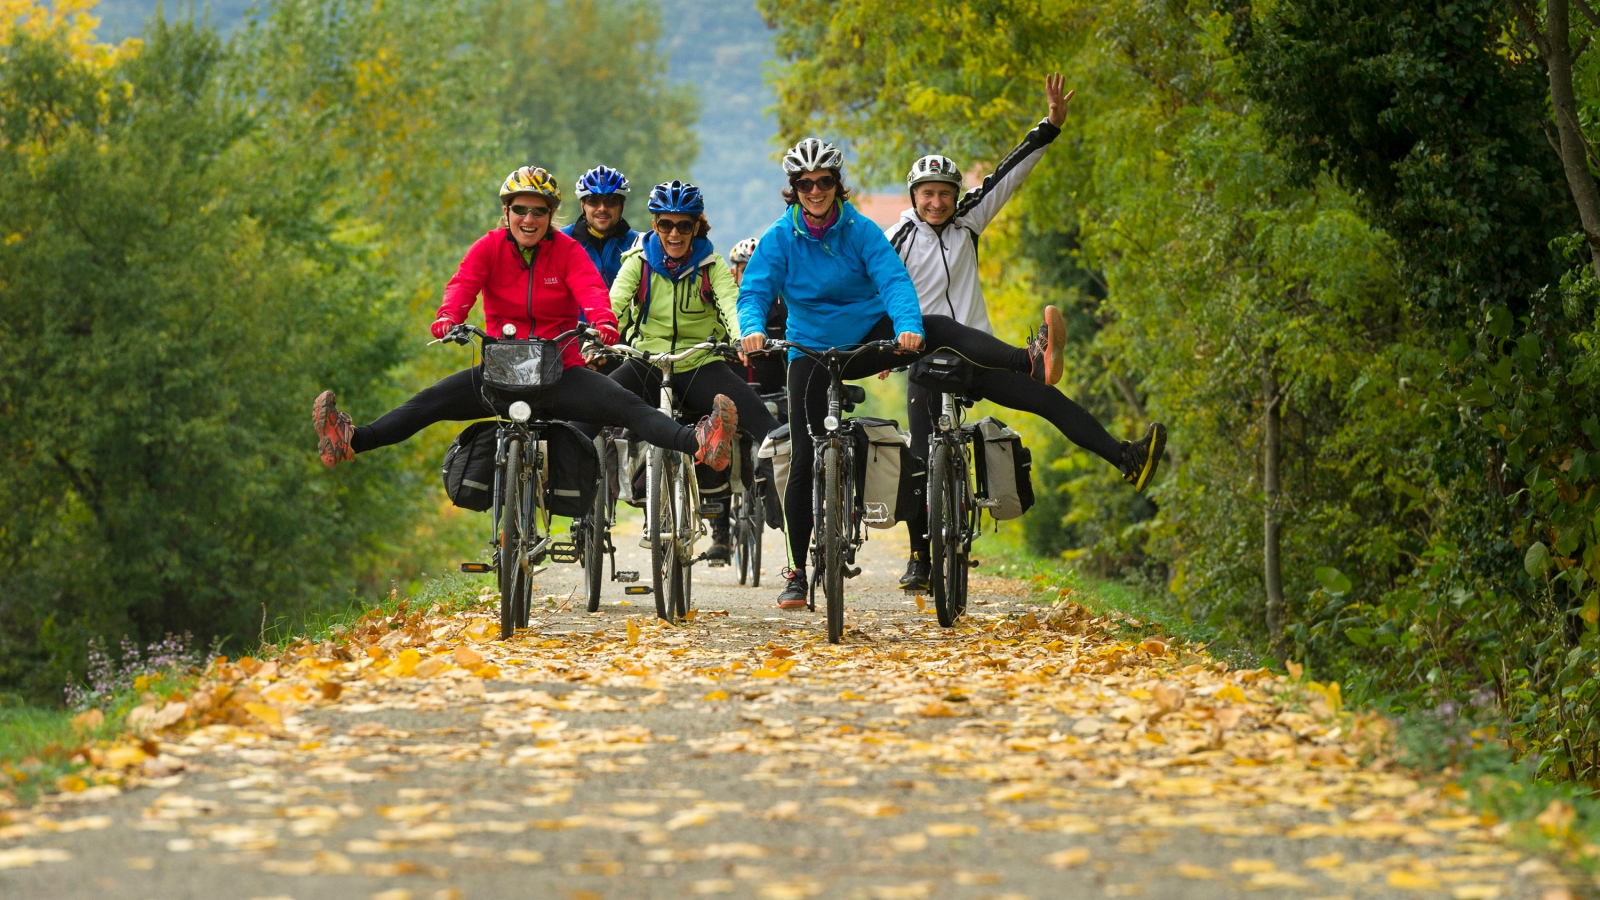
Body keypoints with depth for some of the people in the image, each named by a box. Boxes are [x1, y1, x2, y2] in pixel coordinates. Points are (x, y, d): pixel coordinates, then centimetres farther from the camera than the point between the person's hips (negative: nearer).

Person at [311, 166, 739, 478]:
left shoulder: (567, 251, -1)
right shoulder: (490, 248, 2)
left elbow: (591, 292, -17)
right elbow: (462, 285, -14)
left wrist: (604, 325, -41)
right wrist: (447, 320, -38)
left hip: (560, 371, -2)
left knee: (626, 405, -25)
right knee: (430, 401, -18)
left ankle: (700, 444, -44)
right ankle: (351, 441, -29)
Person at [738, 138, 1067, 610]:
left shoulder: (860, 230, -9)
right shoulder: (779, 239, -9)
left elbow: (893, 280, -21)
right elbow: (754, 292, -18)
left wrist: (908, 326, -42)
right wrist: (753, 330, -42)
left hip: (869, 339, 0)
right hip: (812, 353, 0)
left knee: (938, 329, -27)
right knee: (804, 460, -4)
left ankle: (1033, 362, -47)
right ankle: (796, 573, 6)